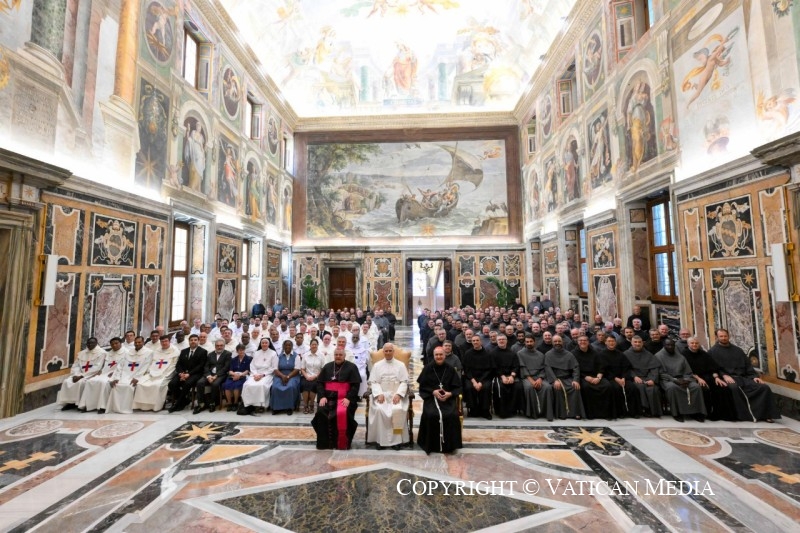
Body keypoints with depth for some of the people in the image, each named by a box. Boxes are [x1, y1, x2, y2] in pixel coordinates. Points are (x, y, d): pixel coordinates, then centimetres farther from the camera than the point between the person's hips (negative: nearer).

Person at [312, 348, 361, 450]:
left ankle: (342, 443, -12)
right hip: (328, 397, 4)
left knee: (342, 413, -30)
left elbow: (356, 385, -2)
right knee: (321, 412, -23)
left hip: (345, 398, -3)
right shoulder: (327, 367, 15)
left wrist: (348, 398, -15)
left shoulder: (351, 367, 3)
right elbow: (319, 383, 12)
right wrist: (322, 396, -4)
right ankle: (324, 441, -9)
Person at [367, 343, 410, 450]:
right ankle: (380, 439, -15)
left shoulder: (401, 365, 9)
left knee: (397, 410, -29)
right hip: (381, 394, 1)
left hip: (396, 395, 0)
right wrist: (379, 394, -13)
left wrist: (398, 394, -13)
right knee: (379, 410, -28)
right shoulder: (377, 365, 11)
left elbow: (404, 382, 2)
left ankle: (396, 439, -15)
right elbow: (373, 382, 4)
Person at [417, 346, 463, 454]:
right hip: (431, 397, -1)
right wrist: (433, 391, -13)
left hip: (448, 398, 1)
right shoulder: (427, 369, 1)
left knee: (452, 415, -27)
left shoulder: (450, 369, 5)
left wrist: (450, 394, -13)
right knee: (431, 415, -29)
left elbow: (458, 387, 6)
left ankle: (449, 444, -6)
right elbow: (422, 386, 3)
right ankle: (432, 444, -7)